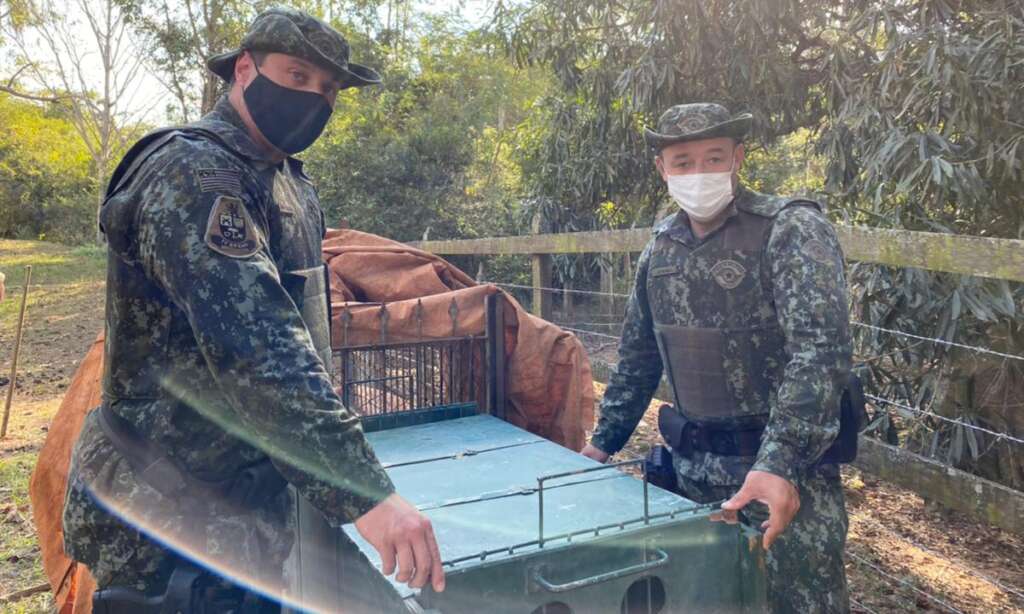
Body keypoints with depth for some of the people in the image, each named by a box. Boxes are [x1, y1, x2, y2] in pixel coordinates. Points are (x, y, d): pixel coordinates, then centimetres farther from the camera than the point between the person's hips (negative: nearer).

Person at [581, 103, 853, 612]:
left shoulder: (792, 229, -13)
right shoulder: (660, 248, 5)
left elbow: (821, 351, -24)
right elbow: (638, 357, 14)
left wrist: (778, 464, -32)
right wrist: (602, 442, 13)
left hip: (787, 463, -5)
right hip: (694, 464, 6)